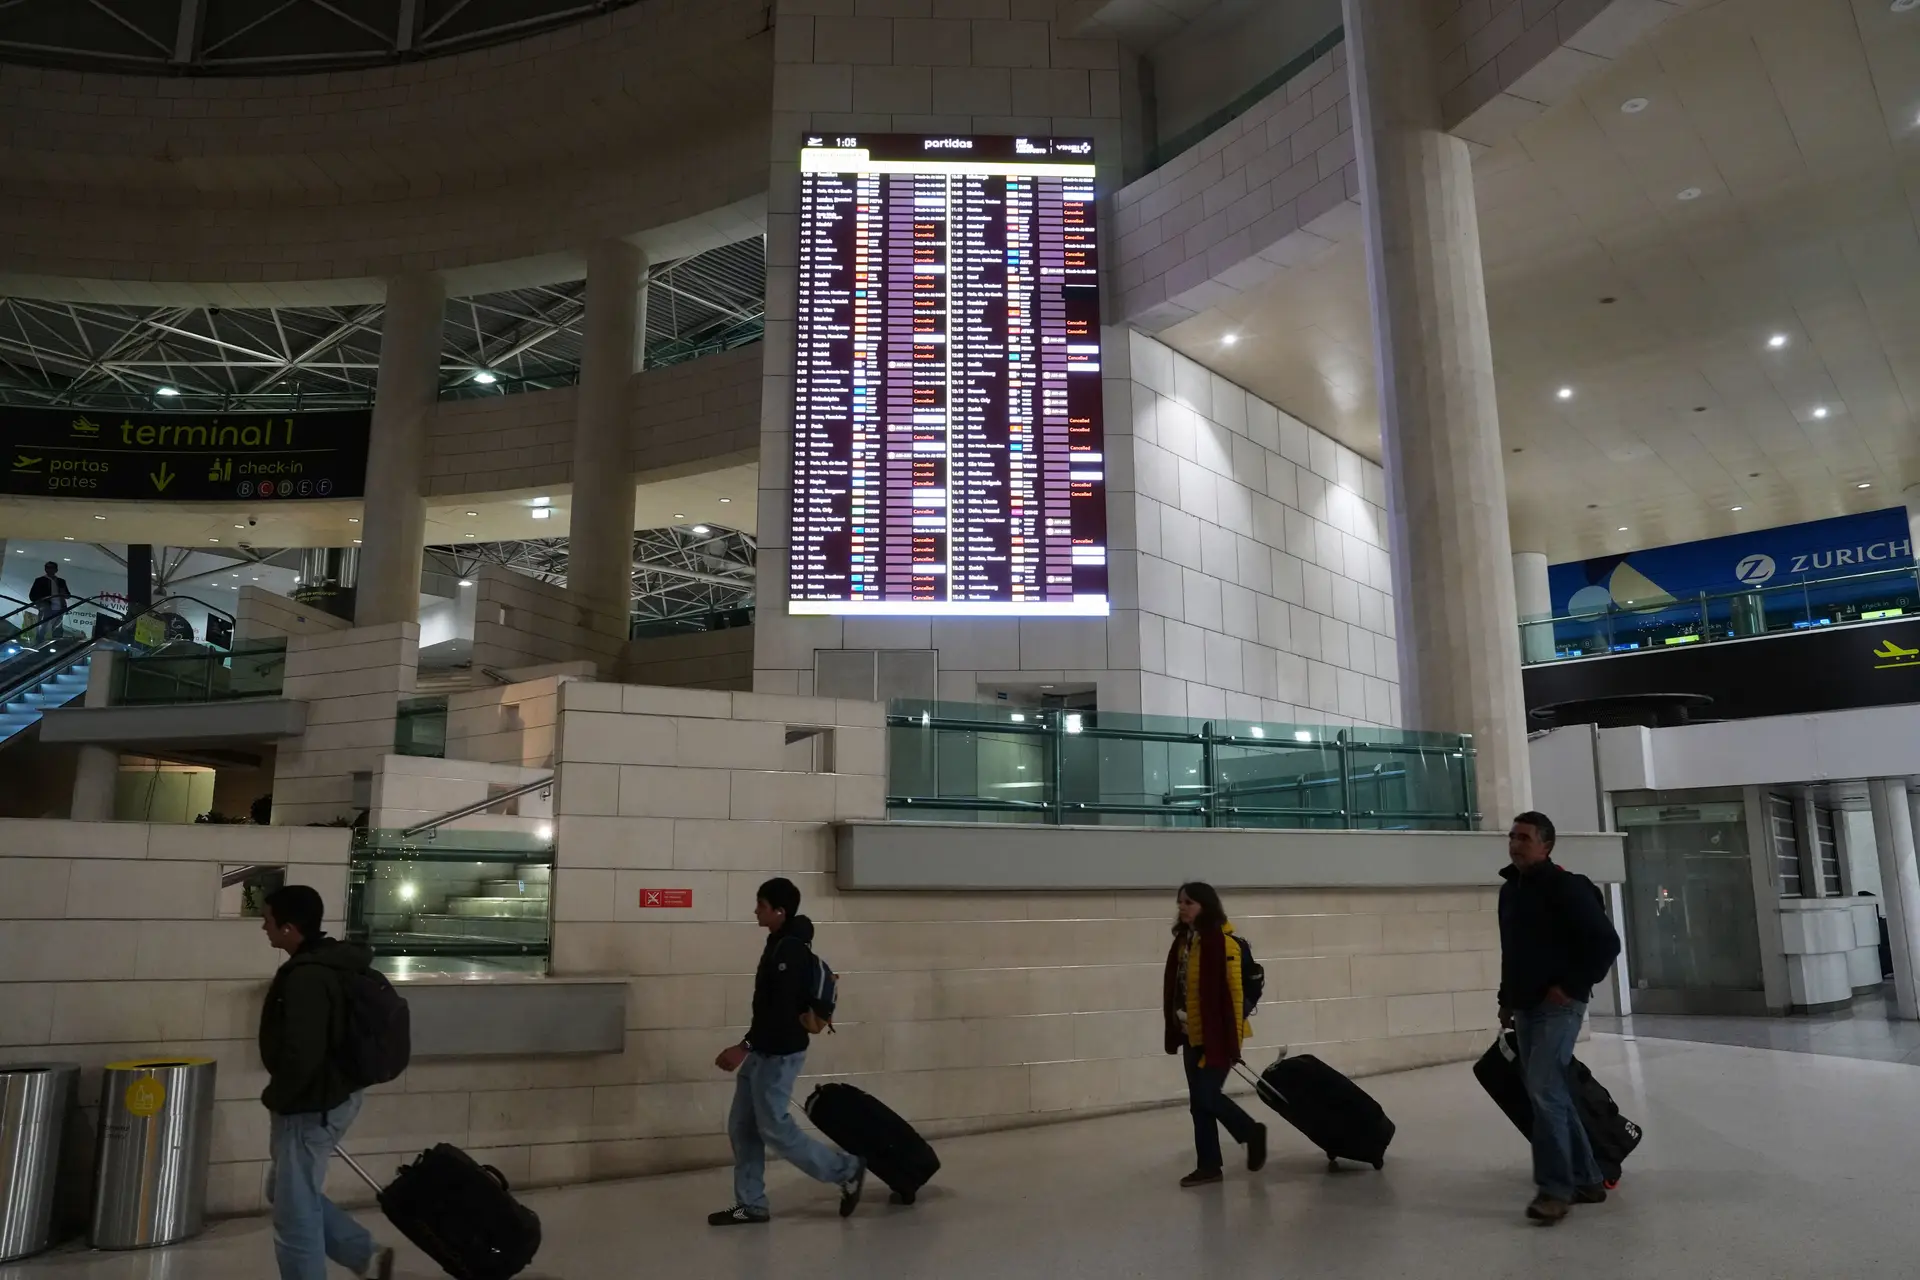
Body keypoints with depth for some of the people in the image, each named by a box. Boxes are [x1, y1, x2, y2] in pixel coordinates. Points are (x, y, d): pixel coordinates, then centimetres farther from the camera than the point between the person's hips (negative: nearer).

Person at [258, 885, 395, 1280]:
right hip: (335, 1094, 10)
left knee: (295, 1212, 2)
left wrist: (275, 1096, -12)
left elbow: (302, 1055, -30)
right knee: (292, 1192, 23)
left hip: (310, 1106, -10)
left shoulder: (306, 977, -25)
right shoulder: (331, 963, 7)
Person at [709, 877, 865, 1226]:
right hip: (763, 1051, 10)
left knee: (774, 1128, -2)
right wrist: (750, 1048, 21)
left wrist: (744, 1046, -26)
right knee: (742, 1127, 11)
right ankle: (751, 1205, 19)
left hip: (779, 1053, -10)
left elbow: (782, 1009, -27)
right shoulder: (780, 944, 10)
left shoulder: (791, 951, -21)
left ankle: (846, 1170, 10)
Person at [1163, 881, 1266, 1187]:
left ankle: (1252, 1132, 19)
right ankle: (1208, 1165, 21)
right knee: (1199, 1100, 10)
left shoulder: (1222, 942, -16)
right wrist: (1174, 1029, 12)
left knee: (1206, 1096, -6)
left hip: (1217, 1035, -8)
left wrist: (1232, 1040, -16)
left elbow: (1233, 992, -16)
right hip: (1192, 1036, 8)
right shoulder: (1182, 941, 7)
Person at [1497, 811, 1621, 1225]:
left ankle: (1554, 1189, -10)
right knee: (1552, 1095, 11)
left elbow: (1606, 942, -15)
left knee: (1543, 1090, -16)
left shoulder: (1566, 887, -11)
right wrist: (1506, 999, 19)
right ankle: (1585, 1180, 22)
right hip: (1526, 1007, 9)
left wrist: (1572, 986, -17)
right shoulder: (1509, 891, 13)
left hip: (1558, 1005, -8)